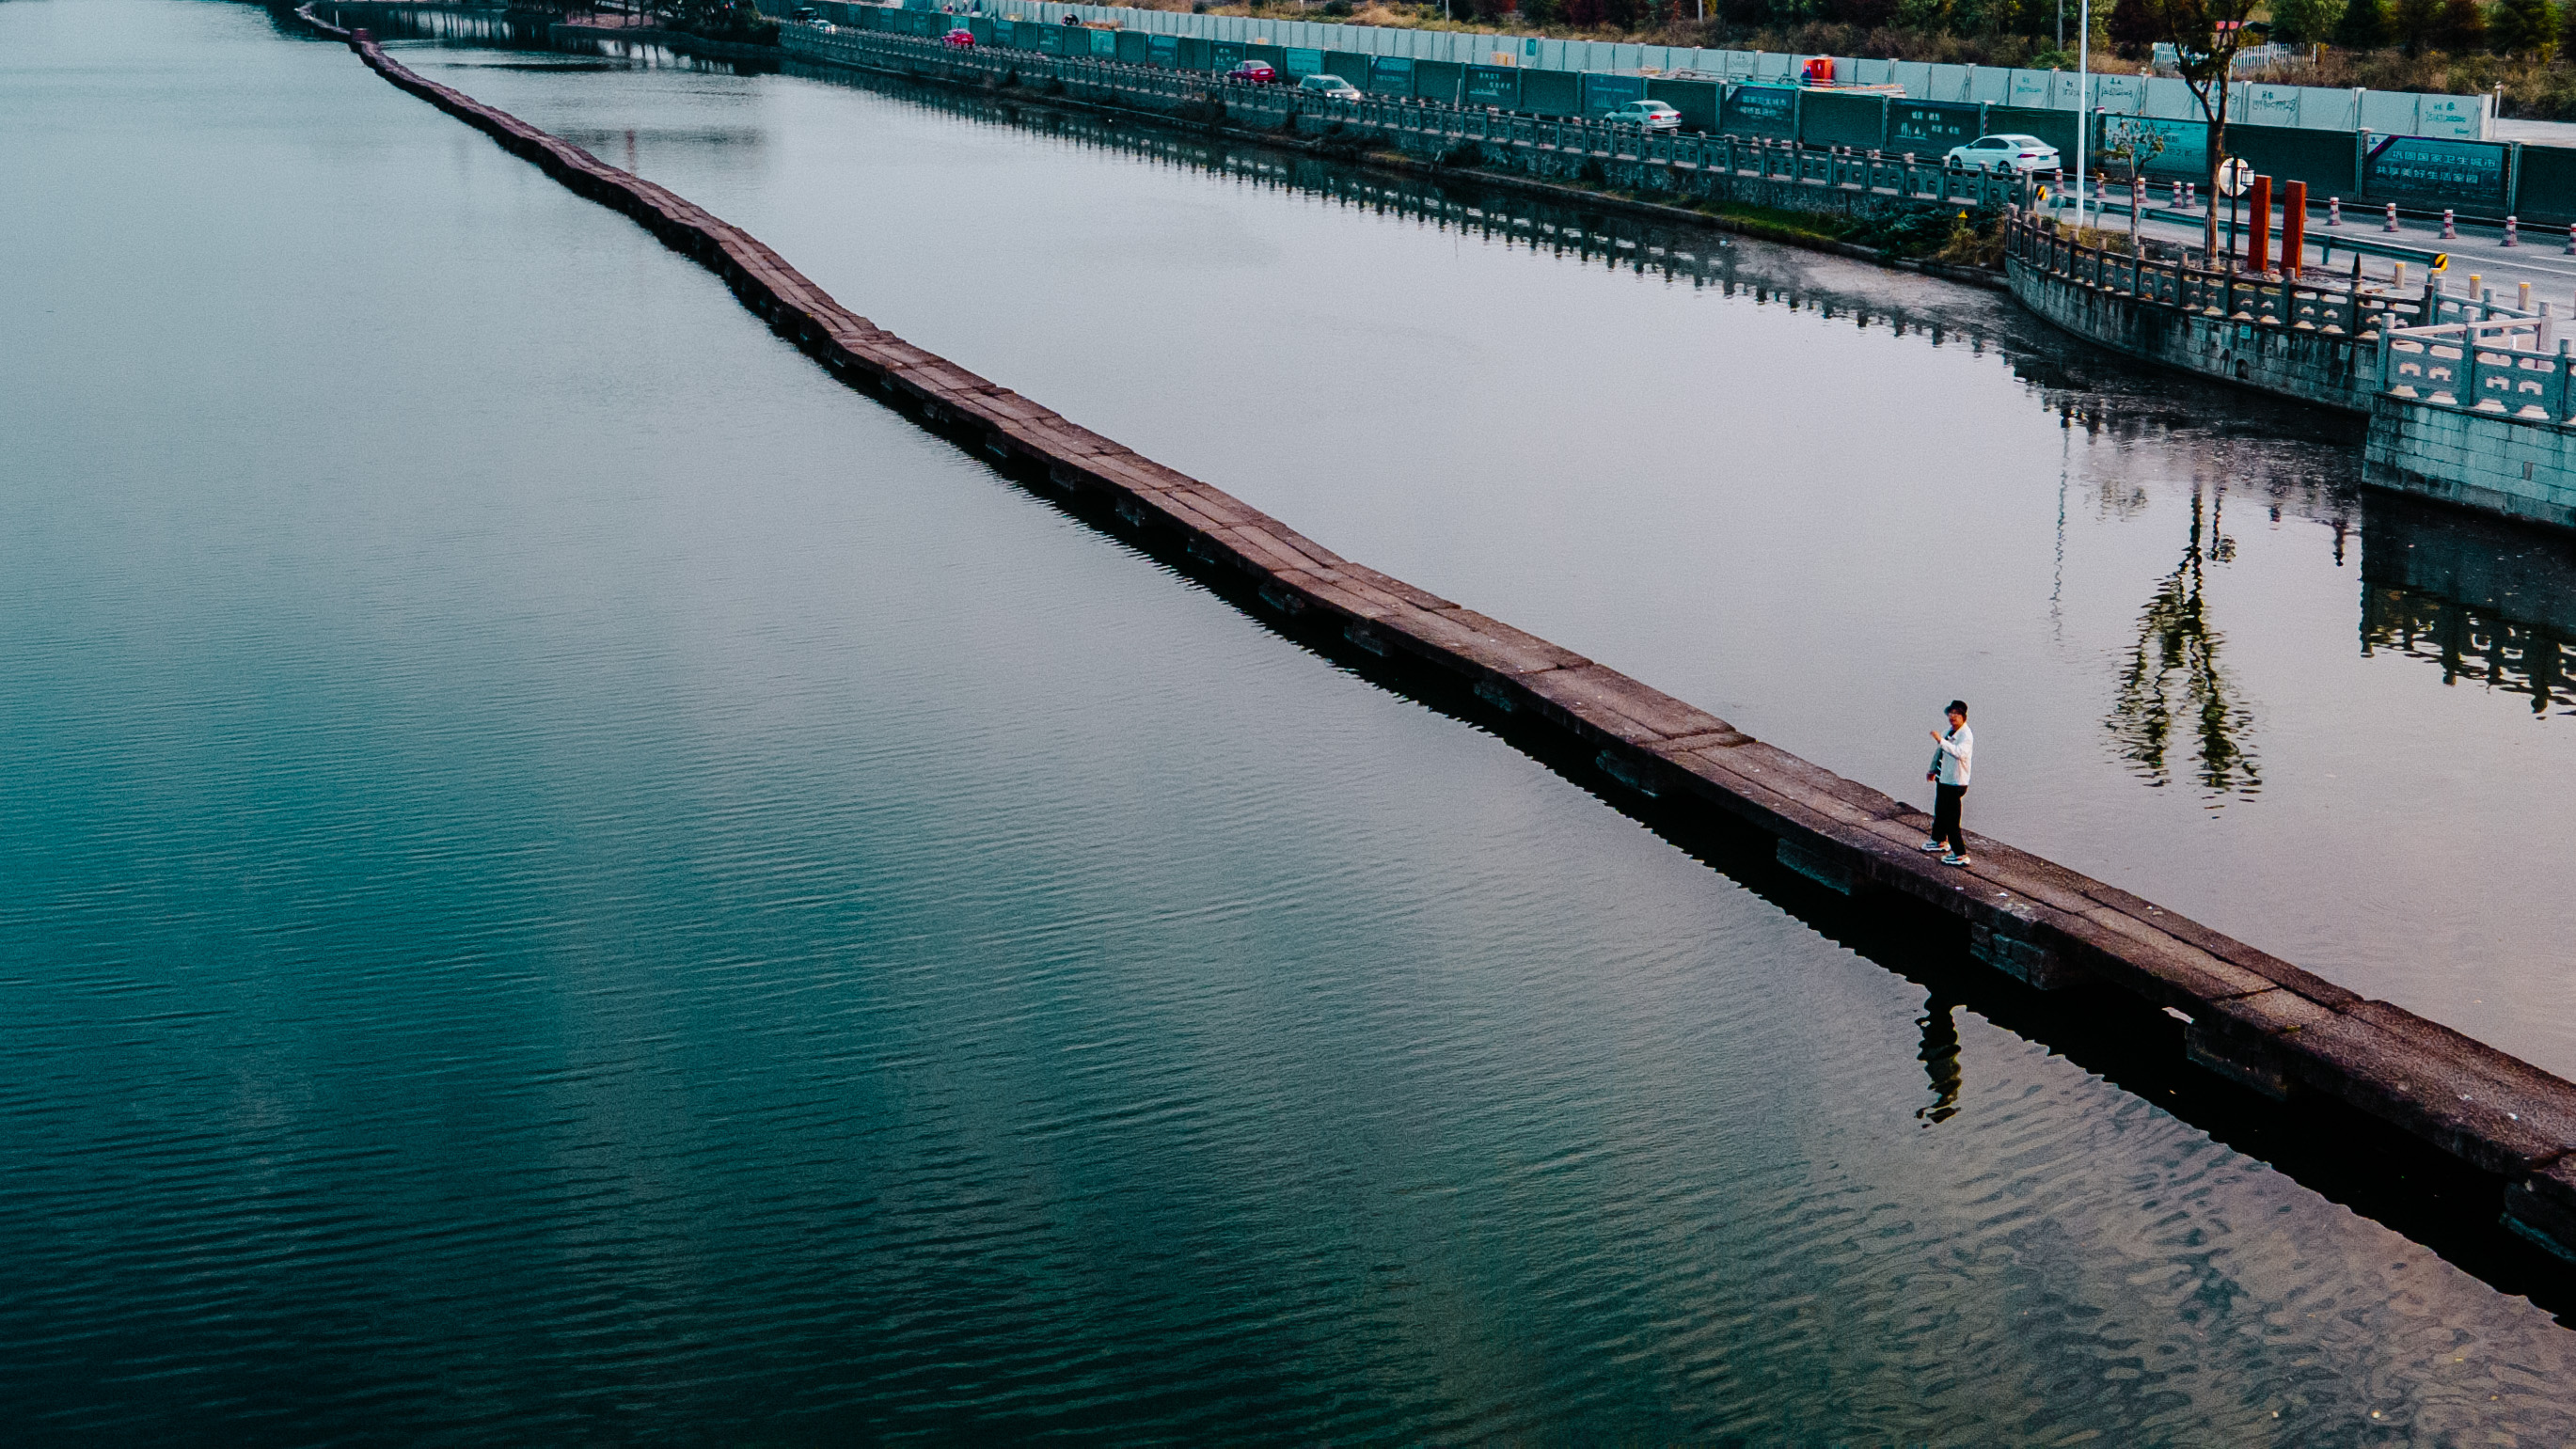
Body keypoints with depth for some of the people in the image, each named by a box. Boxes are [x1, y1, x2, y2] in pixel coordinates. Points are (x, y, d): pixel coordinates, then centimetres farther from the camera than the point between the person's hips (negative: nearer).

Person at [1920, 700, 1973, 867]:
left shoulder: (1966, 736, -22)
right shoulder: (1950, 732, 7)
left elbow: (1959, 753, -42)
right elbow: (1940, 751, 23)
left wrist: (1941, 740, -42)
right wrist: (1933, 769, 32)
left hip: (1955, 783, -10)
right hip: (1943, 778, 10)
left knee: (1951, 819, -8)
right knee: (1940, 812, 28)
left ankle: (1960, 855, 0)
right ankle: (1939, 840, 50)